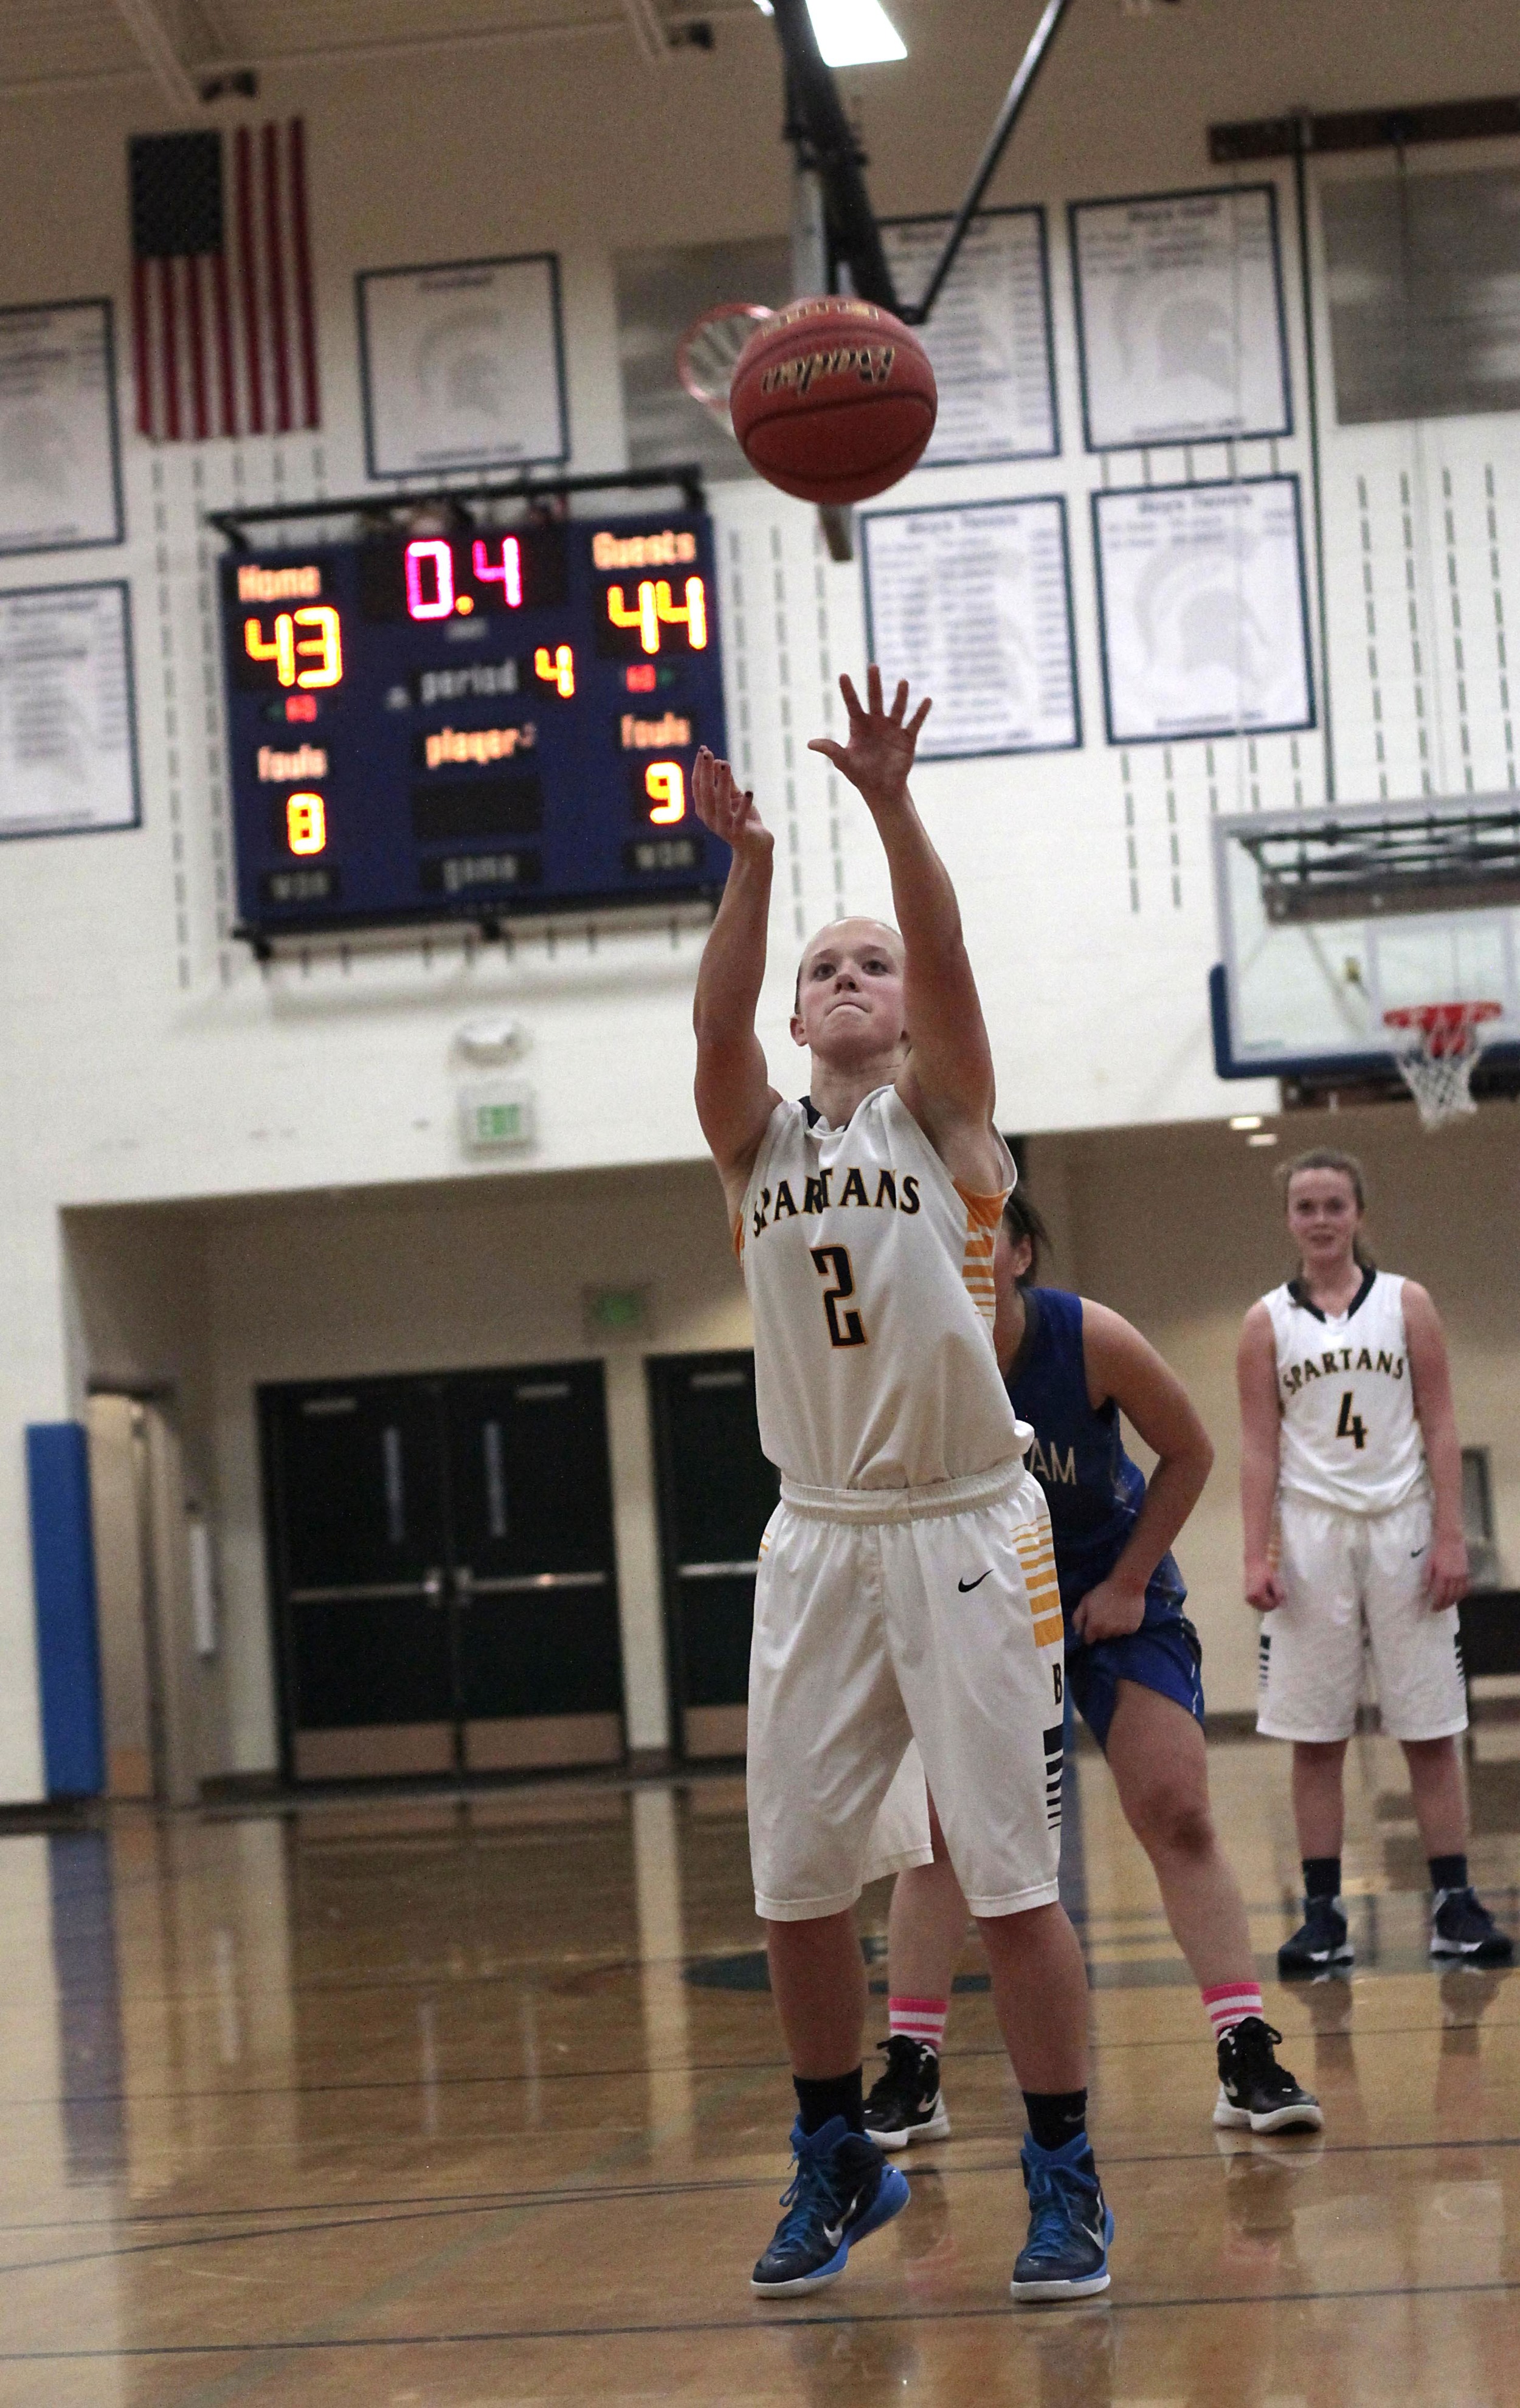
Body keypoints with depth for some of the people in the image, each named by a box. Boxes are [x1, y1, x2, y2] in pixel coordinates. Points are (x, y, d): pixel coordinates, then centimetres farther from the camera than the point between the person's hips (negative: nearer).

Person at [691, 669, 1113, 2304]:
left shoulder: (939, 1113, 3)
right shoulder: (758, 1142, 10)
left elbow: (947, 965, -15)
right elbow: (714, 1025, -10)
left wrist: (892, 807, -29)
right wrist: (748, 868, -26)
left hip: (966, 1531, -3)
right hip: (819, 1538, 4)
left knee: (1010, 1872, -4)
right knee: (794, 1876, 5)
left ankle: (1064, 2180, 5)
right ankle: (836, 2163, 22)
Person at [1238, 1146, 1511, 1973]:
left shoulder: (1406, 1304, 5)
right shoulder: (1268, 1322, 5)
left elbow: (1439, 1427, 3)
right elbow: (1258, 1446, 3)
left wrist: (1450, 1537, -6)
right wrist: (1256, 1555, -6)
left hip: (1401, 1526, 0)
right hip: (1311, 1531, 0)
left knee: (1430, 1730, 1)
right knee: (1313, 1735, 1)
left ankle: (1455, 1905, 4)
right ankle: (1323, 1913, 5)